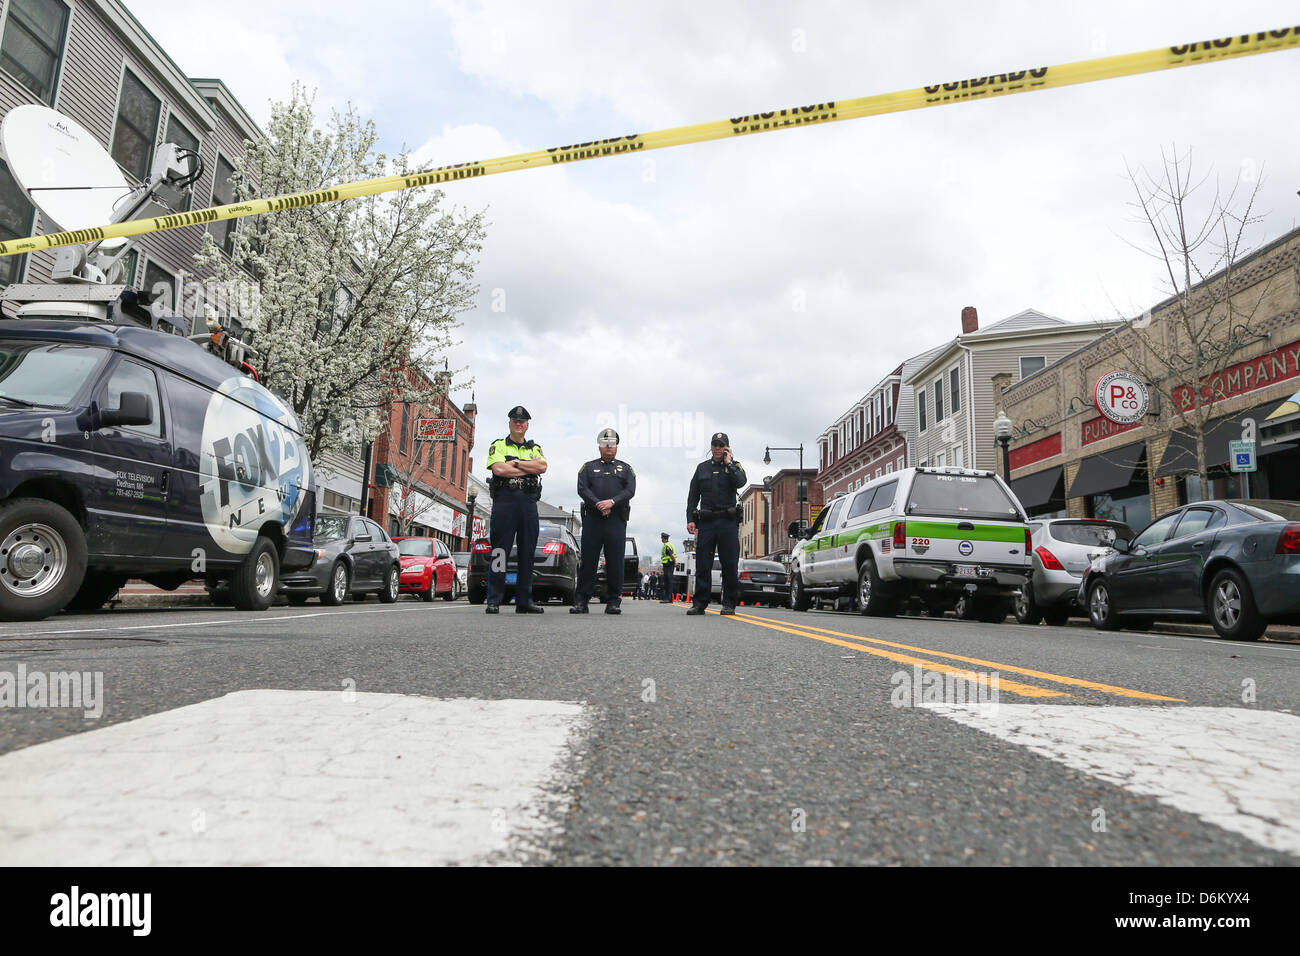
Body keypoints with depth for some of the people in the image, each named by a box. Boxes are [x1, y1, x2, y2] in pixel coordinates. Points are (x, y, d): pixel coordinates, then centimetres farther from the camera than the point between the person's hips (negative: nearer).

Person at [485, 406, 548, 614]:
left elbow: (542, 467, -1)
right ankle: (493, 601, -3)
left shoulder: (534, 448, 19)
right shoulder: (498, 446, 10)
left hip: (529, 502, 4)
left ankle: (524, 601, 9)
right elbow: (498, 469, -10)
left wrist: (515, 463, -5)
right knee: (500, 551, -6)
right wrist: (529, 468, -3)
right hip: (505, 500, -4)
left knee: (527, 552, 4)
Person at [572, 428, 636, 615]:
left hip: (617, 520, 0)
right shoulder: (588, 467, 16)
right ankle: (580, 601, 3)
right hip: (592, 519, 0)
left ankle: (613, 602, 5)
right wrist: (598, 504, -13)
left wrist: (612, 502, -14)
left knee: (615, 562, -1)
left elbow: (630, 490, 2)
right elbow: (582, 489, 2)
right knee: (588, 561, -1)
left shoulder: (625, 468, 17)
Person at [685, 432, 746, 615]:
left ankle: (729, 603, 6)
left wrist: (728, 463, -6)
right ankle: (699, 603, 6)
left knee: (730, 564, -1)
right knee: (702, 564, 0)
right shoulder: (702, 467, 15)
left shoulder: (734, 466, 9)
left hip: (728, 522, -2)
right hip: (706, 521, 2)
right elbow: (693, 496, 13)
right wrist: (690, 519, 4)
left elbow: (740, 482, -14)